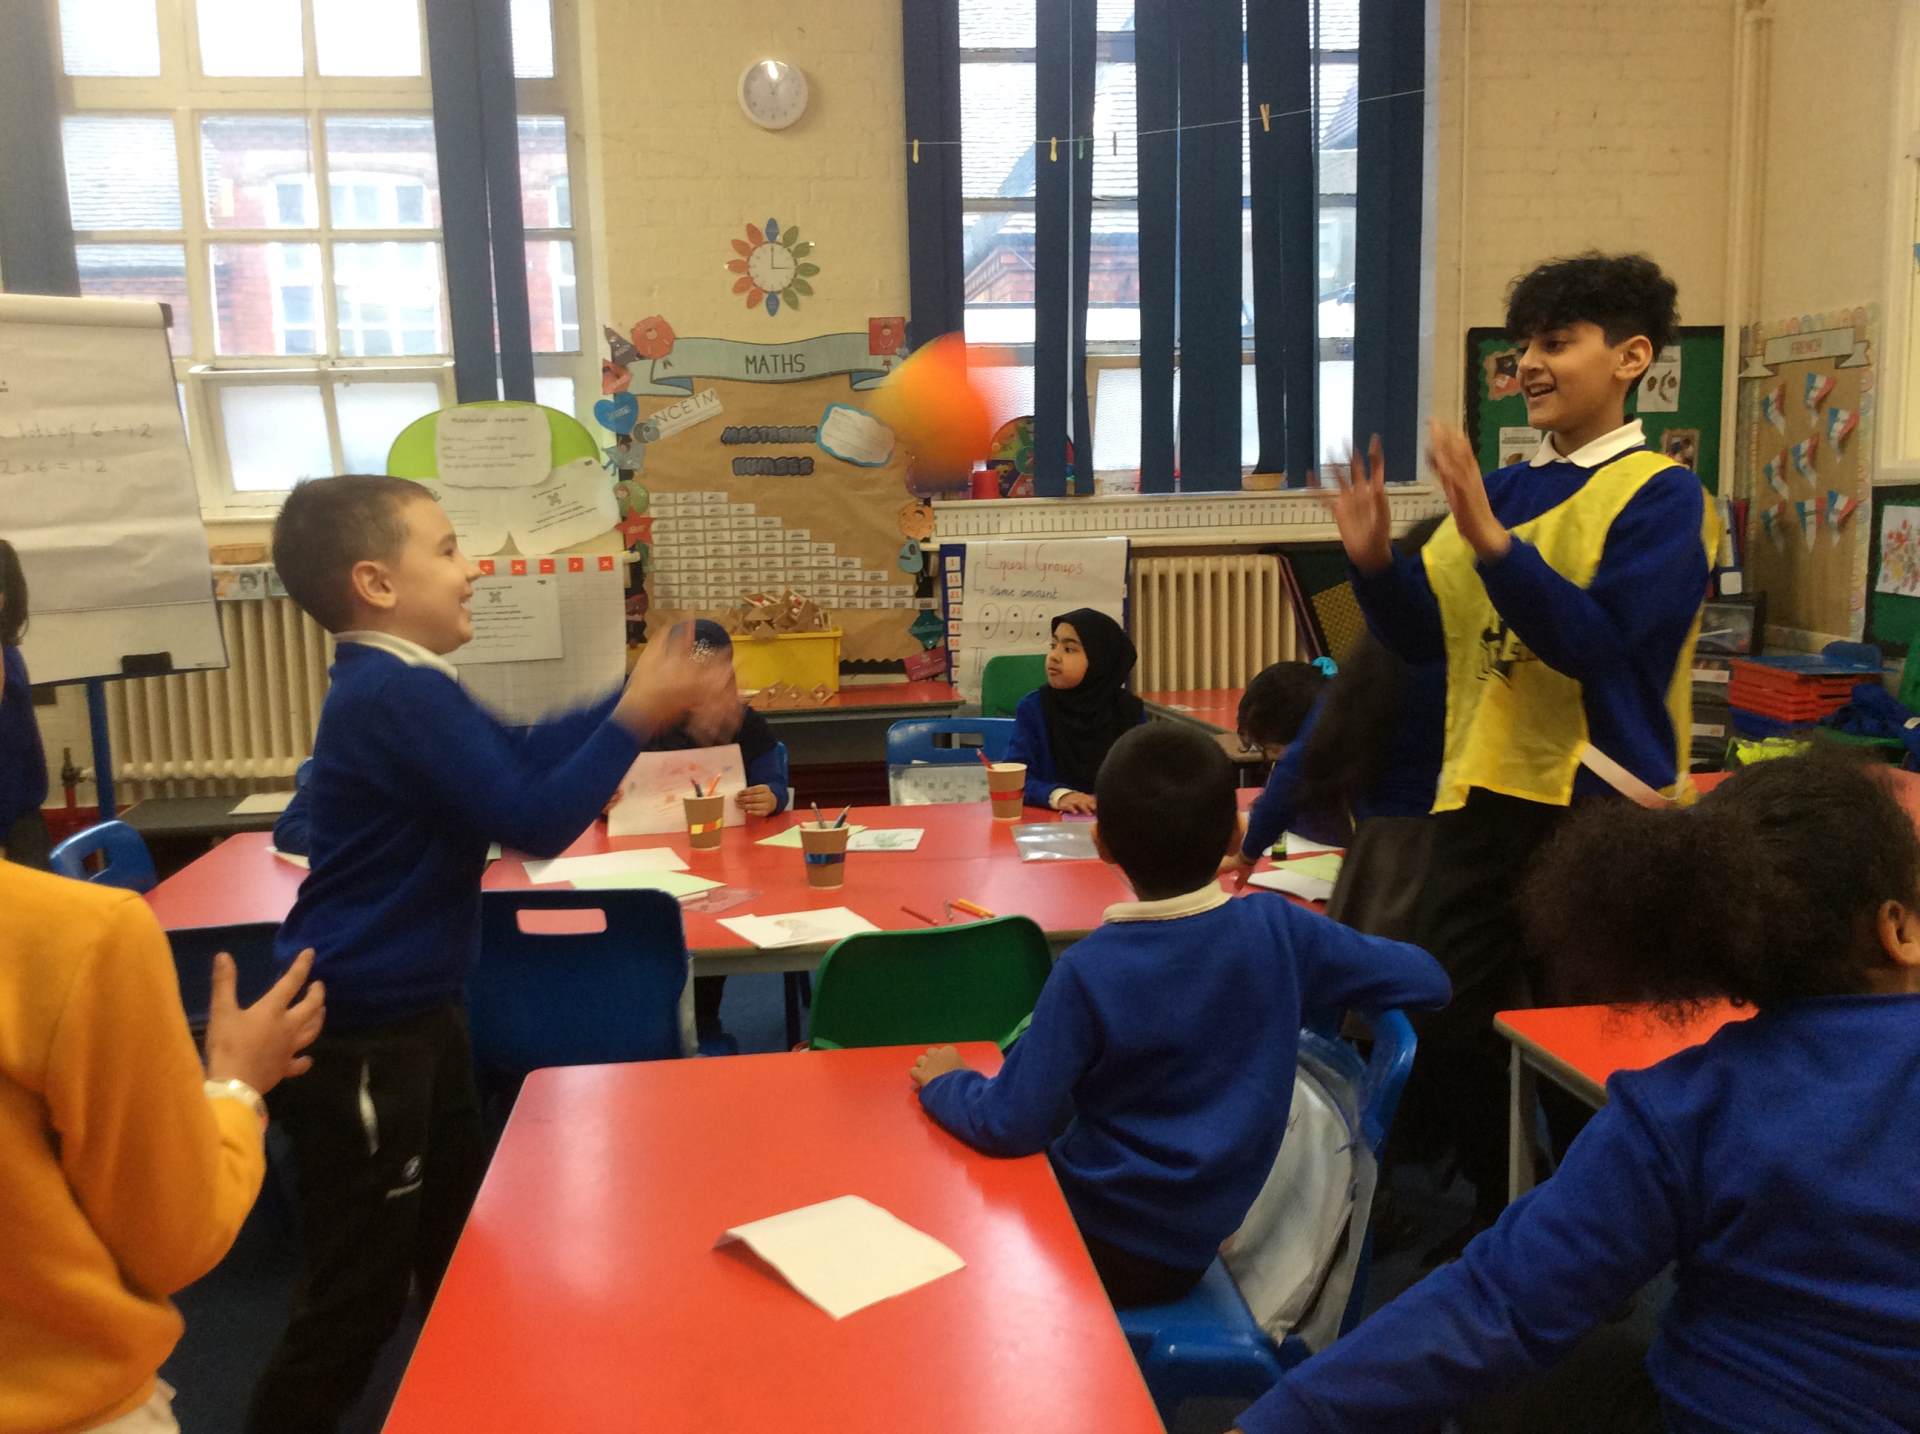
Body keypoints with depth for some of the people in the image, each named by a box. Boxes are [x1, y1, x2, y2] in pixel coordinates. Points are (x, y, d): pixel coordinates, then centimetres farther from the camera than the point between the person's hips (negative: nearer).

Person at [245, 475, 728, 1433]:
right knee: (359, 1285, 4)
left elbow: (522, 754, 14)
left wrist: (641, 702, 3)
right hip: (359, 1036, -11)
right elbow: (532, 819, -27)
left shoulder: (394, 686, 9)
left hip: (405, 1013, 11)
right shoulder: (401, 696, -25)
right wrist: (636, 717, -19)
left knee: (456, 1242, 25)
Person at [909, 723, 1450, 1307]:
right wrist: (1327, 971, 13)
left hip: (1102, 1251, -5)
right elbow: (1428, 978, -3)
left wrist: (944, 1083, -3)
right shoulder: (1279, 930, -13)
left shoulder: (1088, 972, -22)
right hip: (1193, 1248, 5)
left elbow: (1011, 1126, -22)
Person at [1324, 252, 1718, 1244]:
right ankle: (1500, 1210, 34)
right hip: (1480, 794, 6)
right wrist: (1375, 560, -8)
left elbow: (1596, 642, -20)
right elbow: (1427, 636, 9)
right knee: (1450, 1027, 13)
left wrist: (1489, 539, -27)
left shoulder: (1661, 494, -7)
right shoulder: (1502, 488, 11)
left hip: (1594, 807, -6)